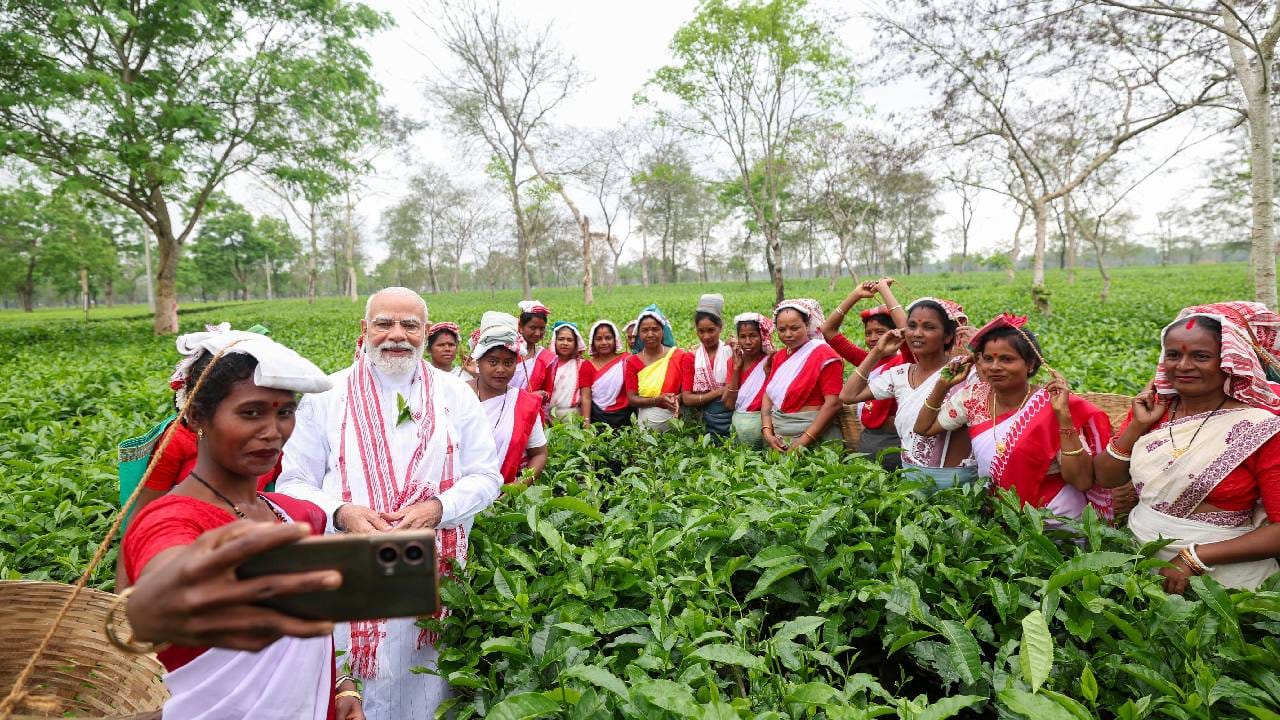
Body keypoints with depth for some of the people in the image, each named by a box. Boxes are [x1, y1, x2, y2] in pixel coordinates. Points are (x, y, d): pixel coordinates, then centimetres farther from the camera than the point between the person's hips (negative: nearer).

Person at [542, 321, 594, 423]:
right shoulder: (549, 364, 8)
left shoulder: (583, 366, 1)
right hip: (549, 417, 2)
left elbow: (586, 397, -4)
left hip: (573, 417, -2)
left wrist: (586, 422, -12)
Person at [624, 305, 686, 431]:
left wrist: (677, 399, -17)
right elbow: (631, 399, -1)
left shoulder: (678, 355, 1)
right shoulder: (633, 362, 4)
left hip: (674, 418, -1)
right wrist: (657, 401, -15)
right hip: (645, 420, 1)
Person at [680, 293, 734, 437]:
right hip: (702, 421, 1)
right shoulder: (690, 357, 5)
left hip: (729, 418, -1)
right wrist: (720, 391, -11)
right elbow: (687, 399, -2)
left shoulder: (731, 353, -1)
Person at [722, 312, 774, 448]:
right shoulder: (735, 361, 5)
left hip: (759, 422, -3)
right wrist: (736, 368, -8)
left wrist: (767, 370, -19)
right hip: (737, 422, 4)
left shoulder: (770, 361, -7)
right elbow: (728, 404, -4)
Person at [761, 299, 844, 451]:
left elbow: (833, 403, -18)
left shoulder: (823, 355, -11)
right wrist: (767, 432, -8)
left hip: (813, 433, -6)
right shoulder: (779, 356, 11)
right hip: (778, 435, 6)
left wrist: (802, 442, -20)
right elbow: (768, 394, 8)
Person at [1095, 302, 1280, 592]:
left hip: (1221, 574, -3)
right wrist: (1137, 425, -6)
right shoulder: (1152, 409, 2)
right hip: (1140, 560, 3)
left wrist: (1194, 558, -18)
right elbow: (1106, 478, 5)